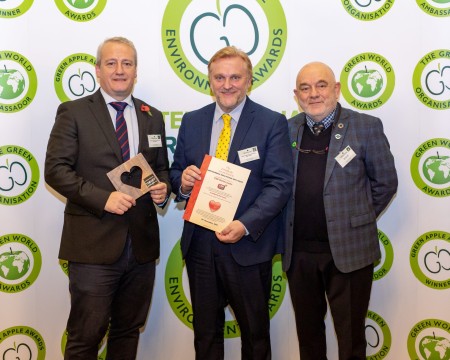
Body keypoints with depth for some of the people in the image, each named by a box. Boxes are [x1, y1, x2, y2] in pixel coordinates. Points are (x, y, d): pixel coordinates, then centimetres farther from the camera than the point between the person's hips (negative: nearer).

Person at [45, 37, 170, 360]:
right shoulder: (74, 112, -1)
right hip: (94, 246, -4)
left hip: (142, 245, 5)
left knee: (128, 331, 16)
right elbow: (55, 169, -8)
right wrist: (103, 198, -19)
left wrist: (163, 188, -3)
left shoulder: (153, 117, 13)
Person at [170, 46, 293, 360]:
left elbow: (280, 184, -11)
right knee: (205, 333, 16)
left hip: (249, 245, -3)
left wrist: (245, 225, -23)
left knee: (255, 333, 13)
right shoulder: (192, 122, 8)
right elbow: (176, 174, 13)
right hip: (199, 244, 4)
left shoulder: (272, 123, -5)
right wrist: (182, 180, -12)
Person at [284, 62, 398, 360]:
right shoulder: (287, 130, 5)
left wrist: (356, 220, 4)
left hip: (348, 250, -3)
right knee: (308, 333, 17)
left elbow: (386, 182, 1)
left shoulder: (366, 127, -4)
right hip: (299, 252, 3)